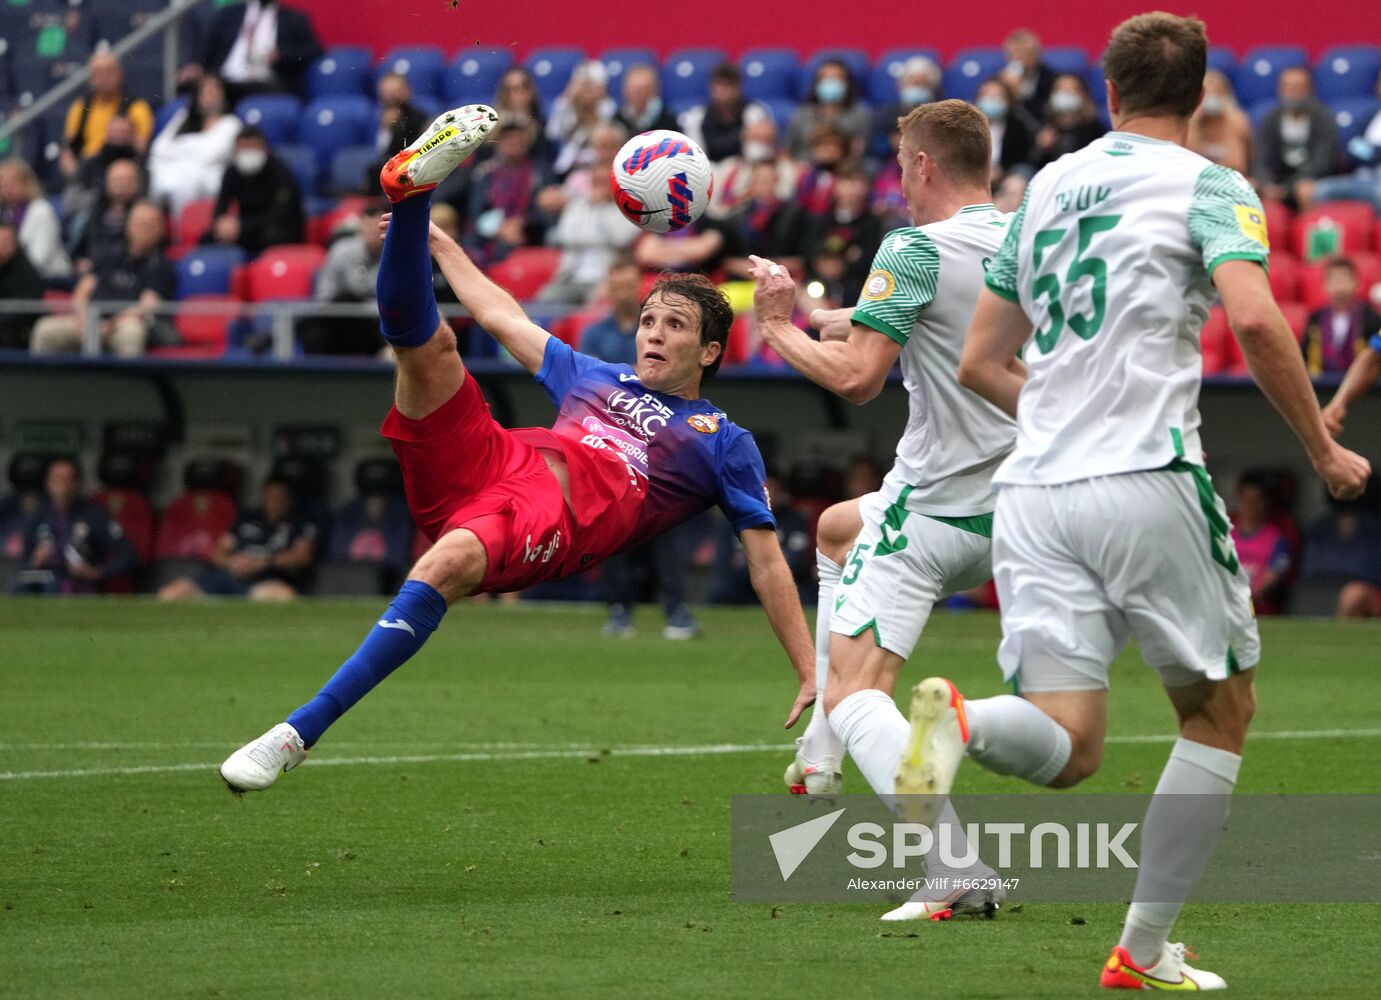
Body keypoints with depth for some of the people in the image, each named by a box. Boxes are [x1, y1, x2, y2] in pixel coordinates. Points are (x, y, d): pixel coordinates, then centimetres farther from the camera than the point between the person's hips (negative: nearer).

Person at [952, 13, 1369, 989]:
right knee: (1220, 710, 15)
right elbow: (1254, 318, -18)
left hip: (1033, 494, 5)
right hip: (1147, 482, -4)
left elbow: (981, 364, 21)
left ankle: (962, 722, -33)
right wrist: (1324, 450, -7)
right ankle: (1144, 953, 12)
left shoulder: (1047, 187, 18)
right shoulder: (1209, 187, 1)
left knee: (1067, 747, 1)